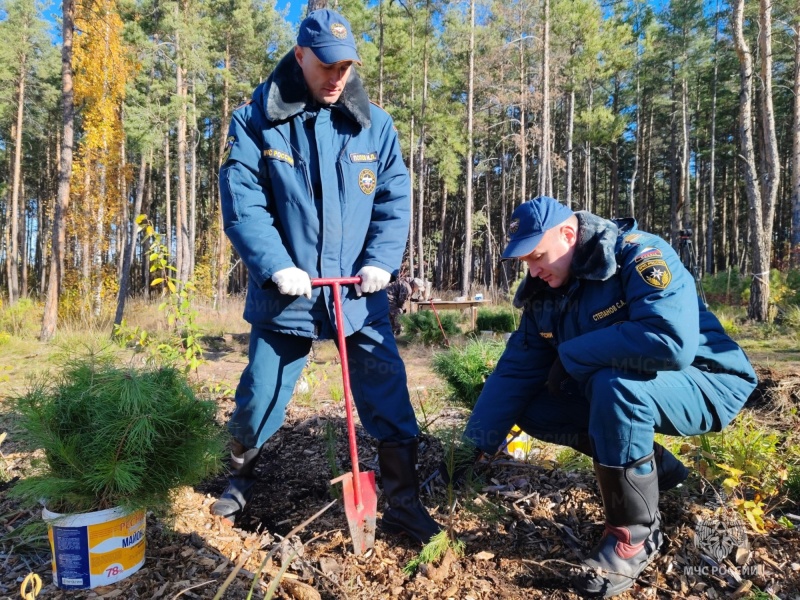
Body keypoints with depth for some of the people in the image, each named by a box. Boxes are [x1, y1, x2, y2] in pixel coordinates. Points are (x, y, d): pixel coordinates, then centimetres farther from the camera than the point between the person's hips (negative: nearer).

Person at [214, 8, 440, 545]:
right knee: (260, 398, 11)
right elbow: (241, 203, -8)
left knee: (389, 398, 3)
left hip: (360, 293, 2)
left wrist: (382, 261, -11)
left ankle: (403, 504, 22)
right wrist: (276, 267, -18)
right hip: (286, 293, -1)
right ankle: (239, 479, 41)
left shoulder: (374, 125, 4)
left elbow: (395, 200, 3)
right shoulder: (255, 122, -2)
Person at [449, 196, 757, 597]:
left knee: (613, 385, -36)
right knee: (533, 411, -5)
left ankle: (634, 534, -14)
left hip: (705, 386, -7)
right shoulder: (544, 292, -3)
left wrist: (571, 355, -29)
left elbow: (671, 342, -41)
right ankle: (659, 469, 10)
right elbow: (515, 370, -6)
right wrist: (474, 447, -13)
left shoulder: (641, 256, -25)